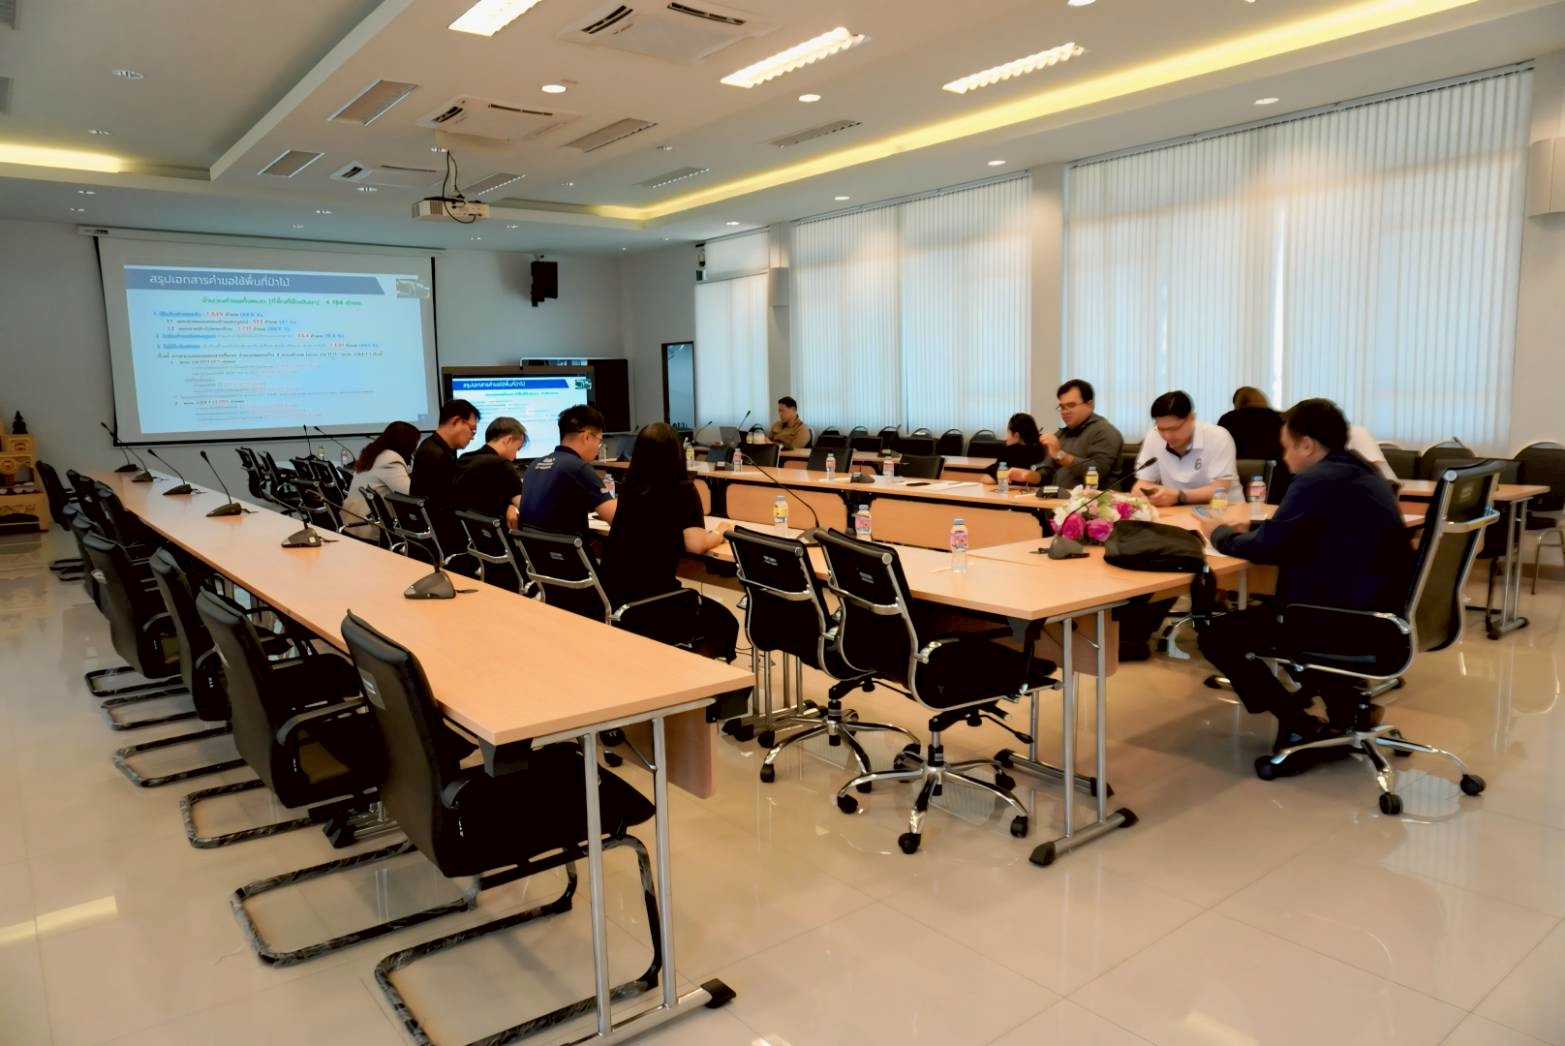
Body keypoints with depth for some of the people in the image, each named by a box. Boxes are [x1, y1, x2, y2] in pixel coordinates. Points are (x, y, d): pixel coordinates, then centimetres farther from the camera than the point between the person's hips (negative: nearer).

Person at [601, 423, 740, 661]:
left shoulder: (629, 488, 8)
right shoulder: (682, 491, -8)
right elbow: (696, 545, -13)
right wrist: (720, 533, 7)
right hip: (650, 602, -6)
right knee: (724, 623, 20)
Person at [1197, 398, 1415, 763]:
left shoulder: (1317, 481, -17)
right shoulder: (1359, 471, 13)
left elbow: (1267, 548, -13)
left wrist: (1220, 533, 4)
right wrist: (1248, 526, 18)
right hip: (1376, 610, 10)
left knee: (1215, 636, -1)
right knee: (1258, 612, 32)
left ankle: (1302, 729, 2)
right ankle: (1347, 705, 29)